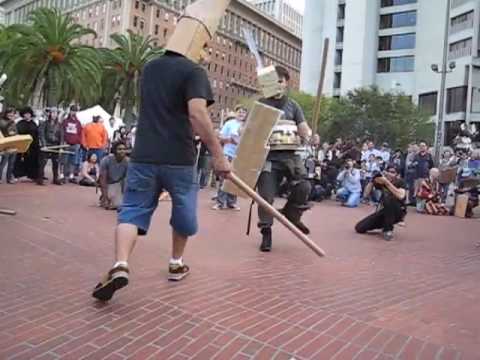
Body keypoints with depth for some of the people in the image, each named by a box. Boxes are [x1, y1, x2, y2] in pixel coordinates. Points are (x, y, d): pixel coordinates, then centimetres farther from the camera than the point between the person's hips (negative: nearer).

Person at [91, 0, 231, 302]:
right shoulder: (193, 72, -8)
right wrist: (219, 154, -20)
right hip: (179, 158, -4)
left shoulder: (150, 68, 14)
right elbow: (197, 113, -22)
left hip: (144, 156, 4)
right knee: (183, 212, 16)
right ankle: (176, 264, 31)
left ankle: (120, 266, -15)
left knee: (133, 210, 5)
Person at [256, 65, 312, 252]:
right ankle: (266, 232, 12)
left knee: (304, 187, -16)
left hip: (290, 155, 2)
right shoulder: (261, 104, 7)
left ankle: (291, 214, 13)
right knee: (266, 195, -4)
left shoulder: (293, 106, 13)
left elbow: (304, 130, 5)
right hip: (268, 156, -1)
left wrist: (311, 136, -18)